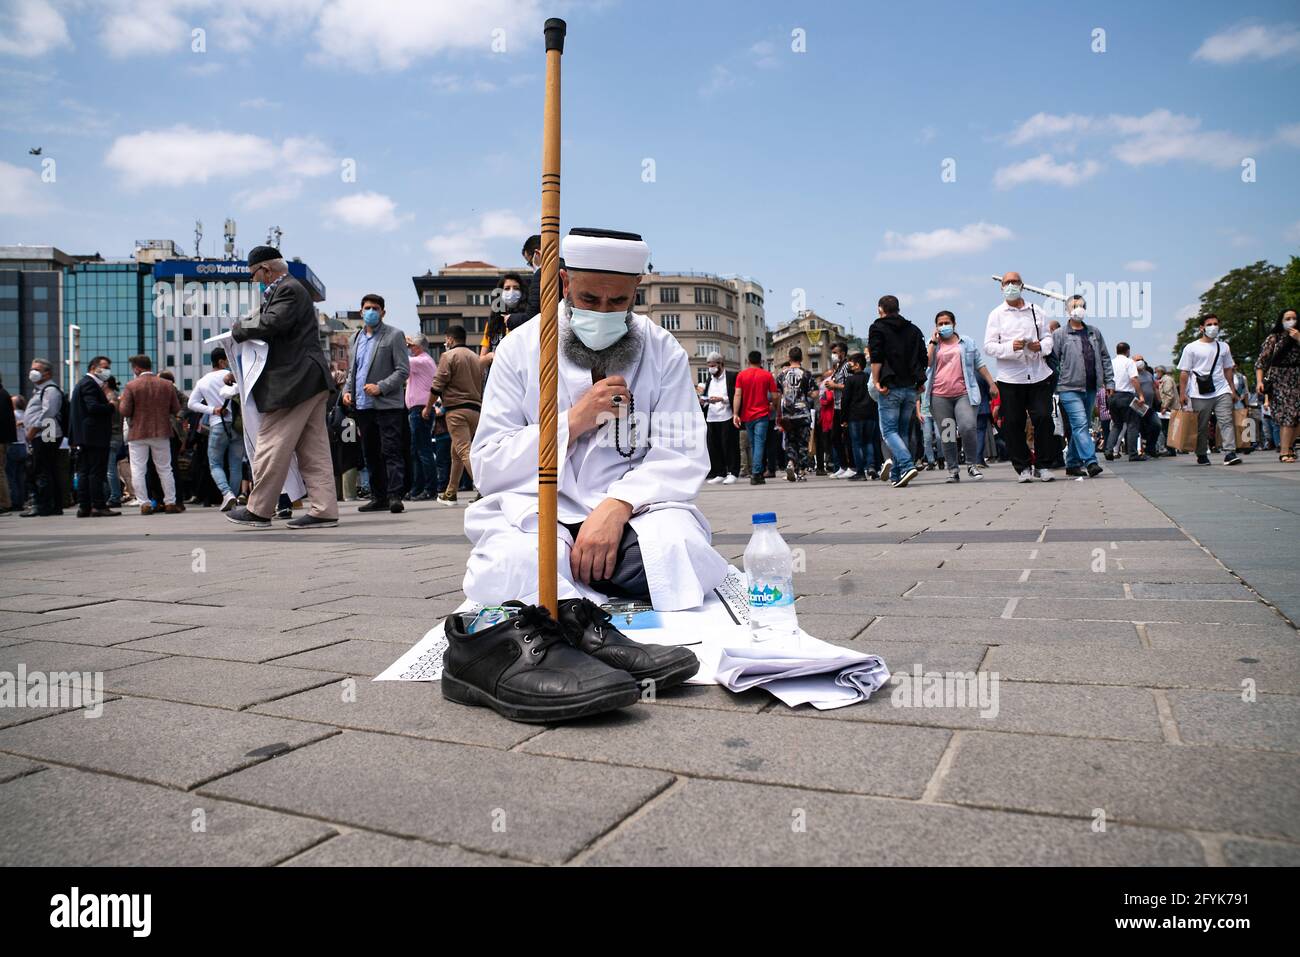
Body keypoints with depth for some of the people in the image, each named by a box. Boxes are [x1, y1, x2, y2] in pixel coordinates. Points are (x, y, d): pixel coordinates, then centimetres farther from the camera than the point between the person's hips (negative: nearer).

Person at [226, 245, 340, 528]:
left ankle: (258, 510, 4)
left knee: (270, 444, -3)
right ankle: (324, 510, 6)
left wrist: (239, 328, -7)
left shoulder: (288, 289, -9)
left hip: (293, 381, -10)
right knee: (313, 448, 7)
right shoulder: (289, 288, 23)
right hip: (311, 380, 10)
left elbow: (272, 323, -22)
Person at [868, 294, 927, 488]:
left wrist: (876, 381, -8)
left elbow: (876, 358, -11)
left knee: (888, 430, -4)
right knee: (903, 431, 11)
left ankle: (907, 465, -24)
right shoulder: (913, 330, 15)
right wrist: (919, 380, 17)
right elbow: (923, 359, 11)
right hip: (910, 387, 5)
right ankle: (897, 473, 10)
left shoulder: (878, 328, 0)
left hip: (890, 388, -5)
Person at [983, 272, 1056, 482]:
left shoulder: (1034, 311, 14)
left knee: (1044, 419, -4)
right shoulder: (997, 314, 6)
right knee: (1013, 424, 0)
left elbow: (1048, 337, 16)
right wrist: (1010, 347, -19)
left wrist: (1041, 346, -6)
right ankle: (1022, 468, 12)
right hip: (1010, 377, -2)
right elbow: (989, 346, -2)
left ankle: (1042, 466, 9)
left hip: (1038, 375, 2)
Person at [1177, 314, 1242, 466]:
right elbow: (1184, 372, 0)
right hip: (1200, 395, -3)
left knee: (1226, 421, -10)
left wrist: (1232, 390, 15)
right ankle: (1202, 455, 16)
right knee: (1201, 426, 3)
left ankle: (1229, 453, -15)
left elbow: (1228, 369, 21)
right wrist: (1182, 393, -6)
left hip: (1222, 392, 3)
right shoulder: (1191, 348, 3)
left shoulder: (1223, 347, 16)